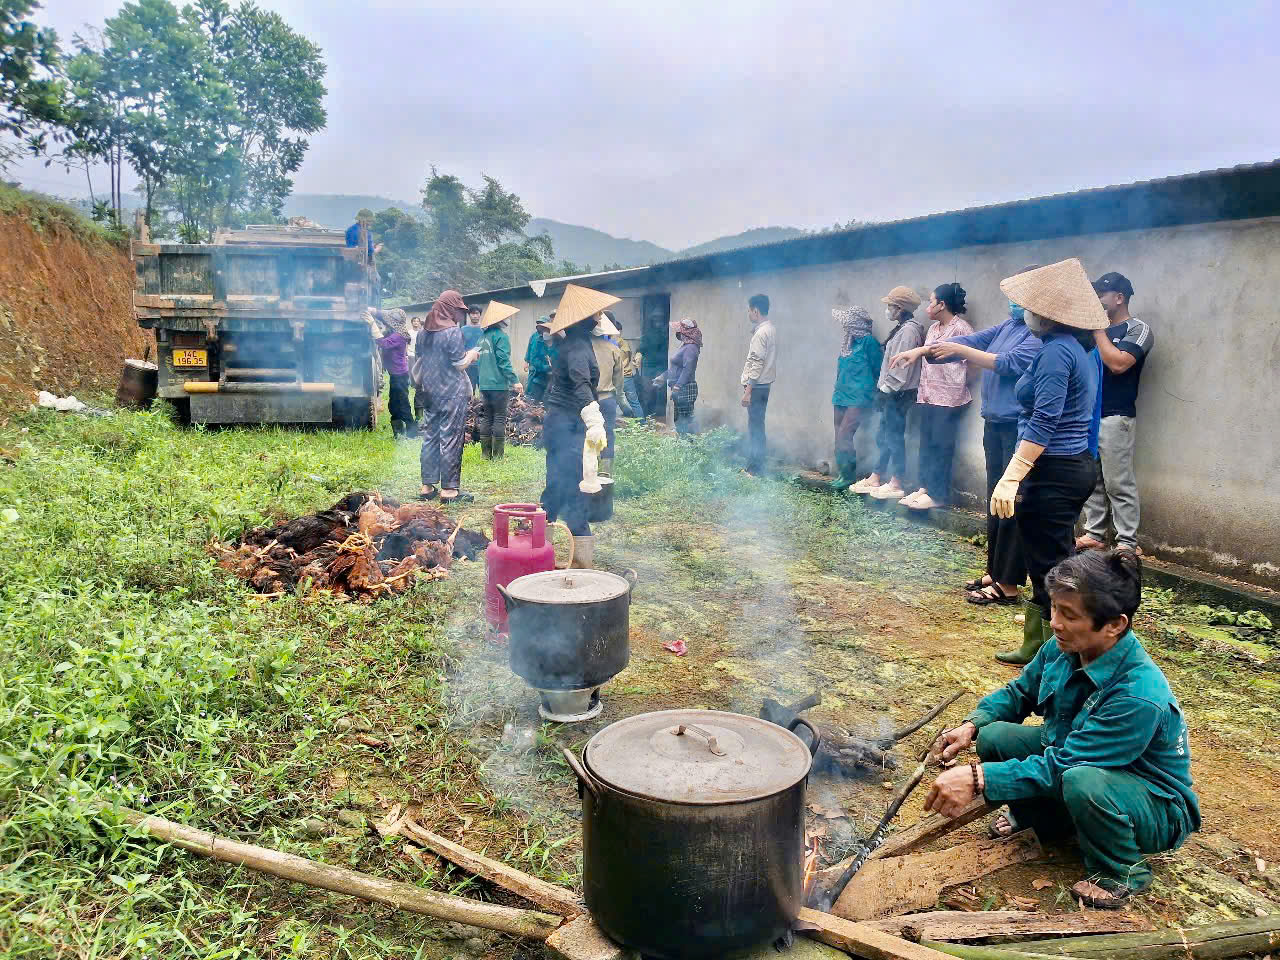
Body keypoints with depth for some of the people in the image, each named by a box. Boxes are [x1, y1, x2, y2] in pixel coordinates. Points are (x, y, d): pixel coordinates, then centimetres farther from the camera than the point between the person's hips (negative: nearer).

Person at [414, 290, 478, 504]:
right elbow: (460, 363, -12)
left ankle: (428, 486, 16)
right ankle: (449, 489, -1)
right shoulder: (453, 331, -14)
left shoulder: (424, 332, 9)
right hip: (452, 393, -7)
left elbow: (419, 361, 17)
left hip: (430, 391, 7)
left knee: (430, 436, 11)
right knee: (451, 438, -3)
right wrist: (472, 354, 6)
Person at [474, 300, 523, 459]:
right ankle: (498, 454, -1)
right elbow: (504, 361, -17)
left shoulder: (483, 337, 13)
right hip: (499, 384, -7)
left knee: (485, 418, 10)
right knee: (499, 418, -1)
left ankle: (485, 453, 13)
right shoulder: (501, 336, -10)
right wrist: (515, 381, -17)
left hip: (484, 384, 7)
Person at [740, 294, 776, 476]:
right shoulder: (769, 329, 14)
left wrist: (748, 390, -20)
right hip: (764, 384, 10)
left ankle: (755, 469, -1)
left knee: (755, 428, -5)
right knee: (756, 426, 14)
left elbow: (757, 363, -20)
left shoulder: (761, 333, -16)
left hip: (757, 386, -10)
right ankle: (754, 466, 21)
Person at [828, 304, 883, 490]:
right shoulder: (848, 342, 13)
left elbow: (877, 369, -5)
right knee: (840, 437, 8)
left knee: (844, 435, -13)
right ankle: (842, 474, 16)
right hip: (841, 396, 8)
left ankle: (849, 476, -2)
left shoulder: (868, 341, -10)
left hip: (858, 398, -8)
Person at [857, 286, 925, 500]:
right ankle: (876, 478, 22)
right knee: (883, 436, 14)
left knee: (894, 437, -4)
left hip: (899, 394, -10)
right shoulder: (902, 328, 16)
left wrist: (885, 390, -17)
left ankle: (895, 484, 4)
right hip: (893, 393, 10)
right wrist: (882, 389, 15)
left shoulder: (908, 330, -15)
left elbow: (901, 365, -20)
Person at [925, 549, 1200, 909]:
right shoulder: (1063, 648, -13)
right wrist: (972, 725, -12)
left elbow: (1061, 766, -34)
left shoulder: (1141, 695, -36)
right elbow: (1020, 691, 6)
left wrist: (977, 778, -38)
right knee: (995, 737, -11)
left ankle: (1123, 874, -7)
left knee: (1083, 782, -39)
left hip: (1156, 810, -7)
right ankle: (1044, 816, 17)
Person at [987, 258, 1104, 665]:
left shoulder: (1056, 351, -17)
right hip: (1078, 466, 11)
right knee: (1057, 565, 17)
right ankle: (1038, 644, 28)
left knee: (1048, 567, -3)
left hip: (1053, 473, -11)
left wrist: (1011, 477, -26)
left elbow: (1044, 423, -24)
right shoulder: (1078, 349, 14)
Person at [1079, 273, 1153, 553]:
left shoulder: (1138, 330, -3)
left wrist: (1097, 329, -12)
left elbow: (1117, 363, -18)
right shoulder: (1098, 329, 16)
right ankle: (1094, 533, 15)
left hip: (1115, 417, -7)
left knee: (1118, 483, -6)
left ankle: (1127, 543, -1)